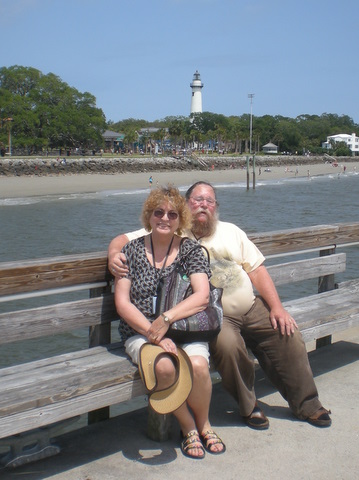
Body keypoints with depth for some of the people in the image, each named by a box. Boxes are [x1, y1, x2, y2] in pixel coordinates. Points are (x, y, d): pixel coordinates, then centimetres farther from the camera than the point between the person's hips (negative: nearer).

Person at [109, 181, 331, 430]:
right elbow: (123, 239, -1)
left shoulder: (231, 231, 14)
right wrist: (114, 254, -26)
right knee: (228, 344, -33)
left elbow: (257, 270, 11)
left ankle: (307, 405, 8)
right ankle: (248, 406, -7)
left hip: (252, 308, 5)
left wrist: (277, 307, -1)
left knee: (289, 335, -11)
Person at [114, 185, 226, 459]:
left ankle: (203, 424, 1)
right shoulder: (132, 251, 6)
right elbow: (122, 303, -2)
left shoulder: (191, 250, 7)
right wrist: (154, 334, -15)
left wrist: (167, 318, -21)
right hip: (141, 332, 0)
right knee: (164, 367, -33)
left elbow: (202, 296, -7)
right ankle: (188, 429, -6)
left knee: (198, 365, -31)